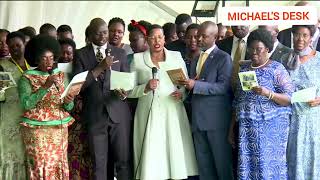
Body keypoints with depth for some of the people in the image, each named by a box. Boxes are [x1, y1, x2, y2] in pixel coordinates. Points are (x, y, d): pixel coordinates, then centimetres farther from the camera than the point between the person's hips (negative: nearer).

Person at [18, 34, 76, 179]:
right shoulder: (27, 78, -3)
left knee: (59, 165, 2)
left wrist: (68, 102, -13)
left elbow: (69, 107, 9)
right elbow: (26, 104, -16)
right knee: (41, 166, -6)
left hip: (60, 128, 4)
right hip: (37, 129, -4)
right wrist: (45, 87, -21)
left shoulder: (60, 75, 10)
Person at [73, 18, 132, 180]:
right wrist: (100, 67, -14)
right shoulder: (81, 54, 5)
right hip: (95, 115, -1)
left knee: (124, 160, -1)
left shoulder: (120, 53, 10)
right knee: (99, 163, 4)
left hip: (119, 112, 1)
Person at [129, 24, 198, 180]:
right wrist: (146, 88, -12)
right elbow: (130, 90, 5)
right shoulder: (137, 59, 7)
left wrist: (182, 93, -9)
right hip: (149, 115, -1)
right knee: (150, 156, -5)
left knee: (175, 152, -2)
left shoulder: (176, 56, 10)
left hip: (173, 113, 1)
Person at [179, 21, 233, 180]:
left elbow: (223, 87, -16)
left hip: (216, 118, -6)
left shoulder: (223, 58, -4)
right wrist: (187, 86, 2)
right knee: (203, 164, 9)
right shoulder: (195, 59, 17)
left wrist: (196, 85, -22)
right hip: (197, 118, 7)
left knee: (222, 162, 0)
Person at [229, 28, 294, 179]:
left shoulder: (277, 69, -3)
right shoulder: (244, 69, 12)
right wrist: (232, 128, 13)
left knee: (268, 167, -3)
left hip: (271, 128, -4)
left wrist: (268, 93, -24)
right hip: (246, 128, 4)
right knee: (247, 167, 4)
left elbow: (290, 99, -8)